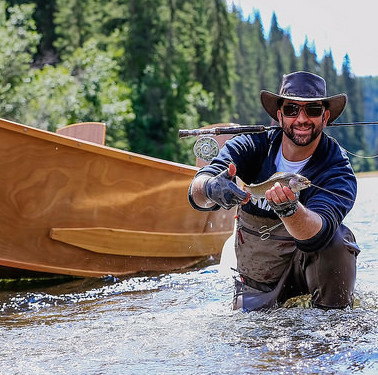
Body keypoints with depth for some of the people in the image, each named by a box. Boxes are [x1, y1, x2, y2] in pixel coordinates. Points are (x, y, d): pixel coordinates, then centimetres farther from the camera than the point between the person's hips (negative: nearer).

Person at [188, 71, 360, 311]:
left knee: (337, 237, -29)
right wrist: (210, 188, -56)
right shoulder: (252, 146, -16)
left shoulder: (338, 172, -21)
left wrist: (289, 208, -60)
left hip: (311, 261, -3)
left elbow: (317, 235, -38)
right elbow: (197, 192, -31)